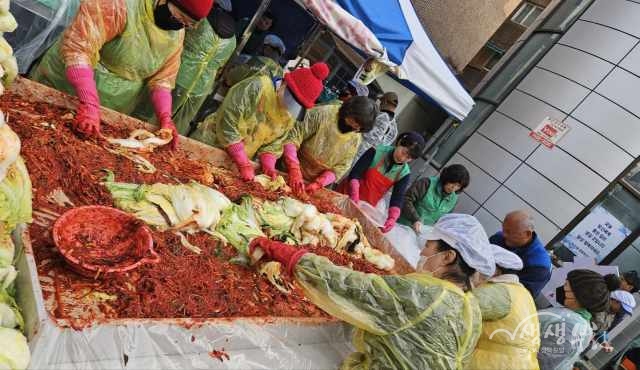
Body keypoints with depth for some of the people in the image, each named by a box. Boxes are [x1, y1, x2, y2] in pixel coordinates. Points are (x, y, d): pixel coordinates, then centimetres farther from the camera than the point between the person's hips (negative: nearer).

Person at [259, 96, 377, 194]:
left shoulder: (356, 139, -5)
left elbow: (339, 168, -4)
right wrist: (295, 171, -32)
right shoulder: (323, 114, -18)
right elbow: (293, 138, -20)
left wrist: (318, 184, -20)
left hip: (316, 183, 3)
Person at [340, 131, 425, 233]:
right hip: (348, 196, -2)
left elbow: (397, 198, -13)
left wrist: (392, 218, -31)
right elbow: (355, 173, -17)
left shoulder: (404, 173, -6)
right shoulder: (377, 152, -14)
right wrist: (354, 195, -32)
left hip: (367, 208, 2)